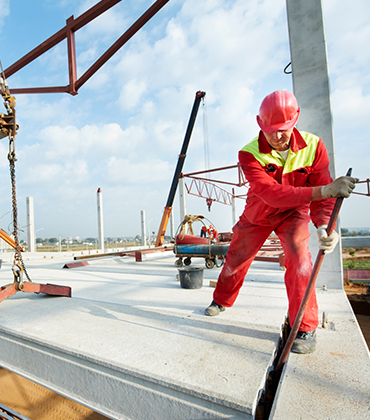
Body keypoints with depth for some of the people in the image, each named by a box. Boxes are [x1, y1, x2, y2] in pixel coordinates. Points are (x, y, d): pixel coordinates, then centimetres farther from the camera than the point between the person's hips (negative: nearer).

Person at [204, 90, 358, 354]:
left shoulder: (313, 146, -21)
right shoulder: (249, 154, -28)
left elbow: (323, 195, -22)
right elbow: (271, 193, -42)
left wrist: (324, 226, -42)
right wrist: (323, 190, -51)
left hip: (293, 213, 0)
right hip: (257, 215, 1)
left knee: (298, 256, -24)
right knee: (236, 259, 10)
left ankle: (306, 329, -5)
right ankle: (222, 300, 39)